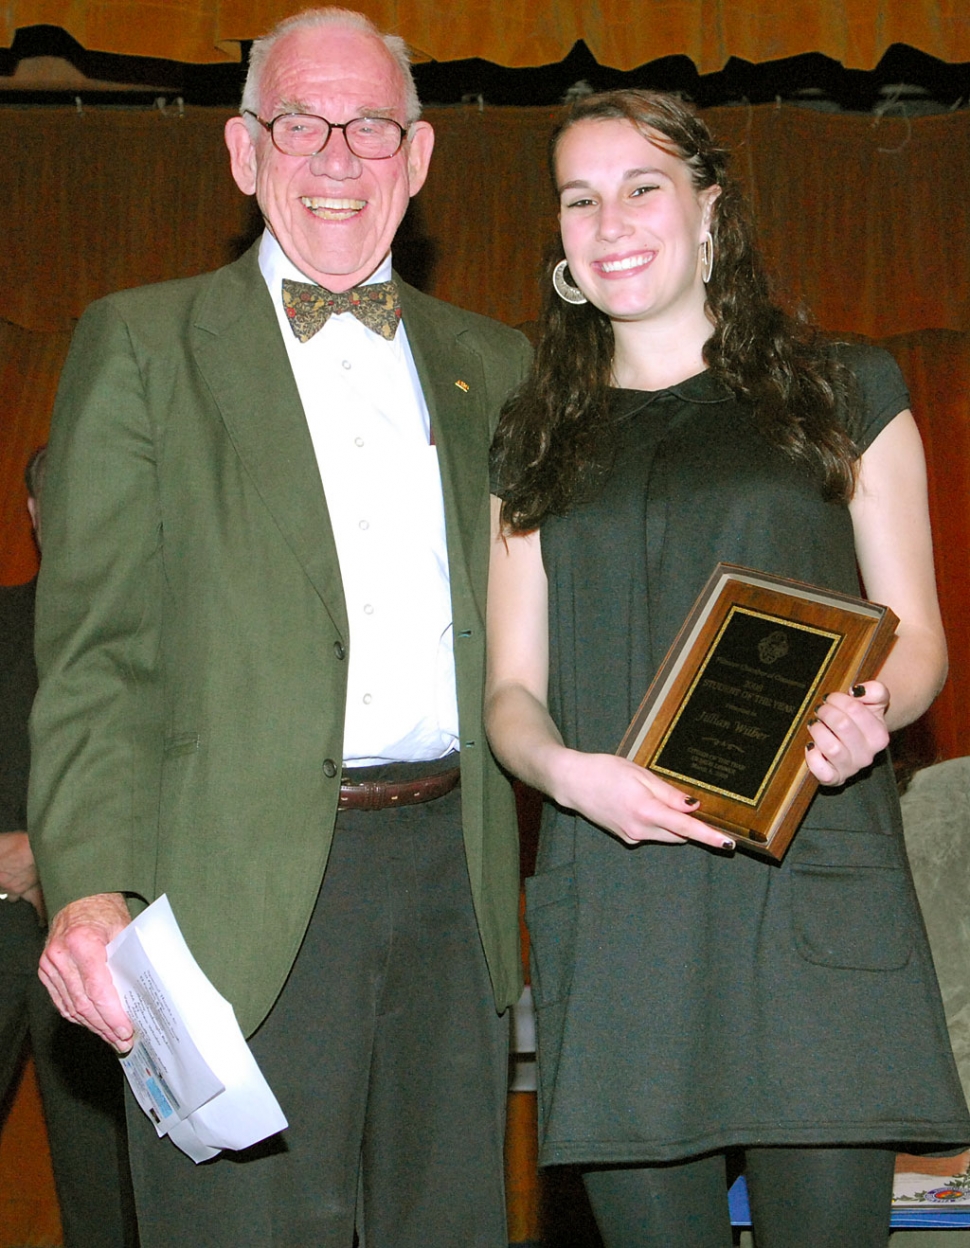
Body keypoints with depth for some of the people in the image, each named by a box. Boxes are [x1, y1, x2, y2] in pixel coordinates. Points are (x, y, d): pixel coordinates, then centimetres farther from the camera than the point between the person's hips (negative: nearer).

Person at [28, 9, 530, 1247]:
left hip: (453, 872, 4)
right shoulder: (139, 344, 5)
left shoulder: (492, 364, 16)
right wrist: (91, 884, -15)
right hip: (244, 894, -3)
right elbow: (93, 648, -2)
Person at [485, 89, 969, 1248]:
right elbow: (511, 688, 13)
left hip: (815, 894, -1)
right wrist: (567, 768, -10)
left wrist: (868, 712, -13)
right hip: (613, 891, 2)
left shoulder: (842, 391, 12)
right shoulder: (535, 442, 17)